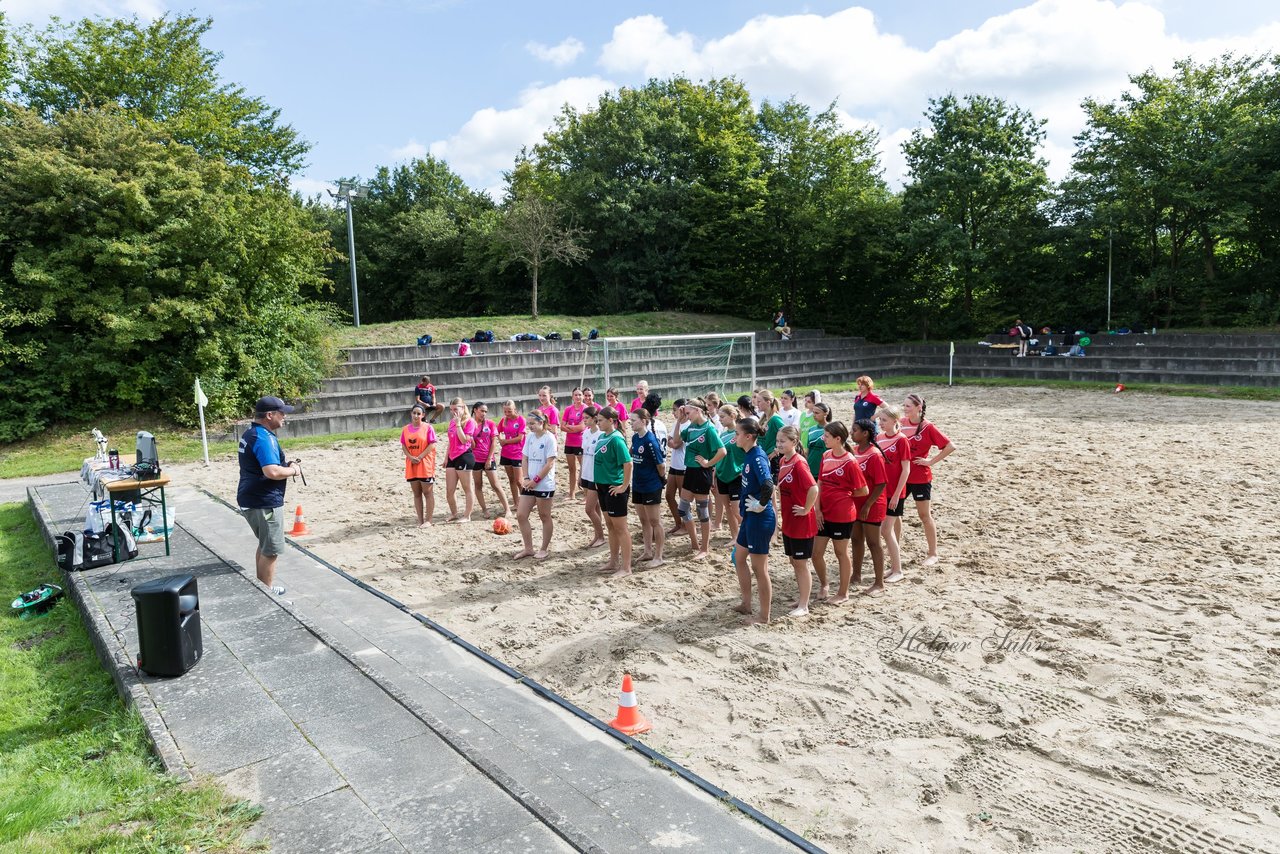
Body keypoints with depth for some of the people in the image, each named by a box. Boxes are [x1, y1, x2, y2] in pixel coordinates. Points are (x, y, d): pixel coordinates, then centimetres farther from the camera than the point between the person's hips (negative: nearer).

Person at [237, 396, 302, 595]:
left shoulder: (250, 433, 11)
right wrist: (293, 470, -14)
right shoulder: (263, 438, -22)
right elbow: (272, 472, -32)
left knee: (264, 545, 23)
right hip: (264, 502, -10)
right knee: (272, 549, 2)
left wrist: (285, 465, 9)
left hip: (252, 499, 11)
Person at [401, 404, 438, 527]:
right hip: (411, 466, 5)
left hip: (425, 465, -5)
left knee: (428, 492, 1)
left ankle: (428, 520, 5)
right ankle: (420, 520, 15)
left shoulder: (428, 427, -5)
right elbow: (403, 446, 7)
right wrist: (410, 457, -10)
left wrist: (419, 457, -15)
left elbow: (432, 445, -10)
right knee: (416, 493, 9)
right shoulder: (406, 429, 8)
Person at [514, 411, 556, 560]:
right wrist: (526, 478, -4)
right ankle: (528, 549, 16)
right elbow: (524, 459, 9)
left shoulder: (549, 438, -12)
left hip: (544, 485, -7)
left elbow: (550, 463, -15)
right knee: (521, 515, 4)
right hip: (529, 484, 7)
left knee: (544, 517, 7)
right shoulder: (529, 437, 7)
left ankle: (544, 549, 21)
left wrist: (536, 480, -15)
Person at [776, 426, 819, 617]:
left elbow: (814, 489, -31)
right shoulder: (782, 461, 5)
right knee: (794, 561, 17)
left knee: (801, 563, 3)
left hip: (802, 522, -8)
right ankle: (801, 598, 31)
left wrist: (806, 509, -21)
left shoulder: (799, 463, -20)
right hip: (788, 521, 8)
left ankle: (803, 606, 14)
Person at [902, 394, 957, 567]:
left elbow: (950, 447, -15)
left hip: (920, 477, -5)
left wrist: (931, 461, -14)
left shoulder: (927, 427, -13)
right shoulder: (902, 424, 0)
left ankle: (933, 553, 17)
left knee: (925, 515, 5)